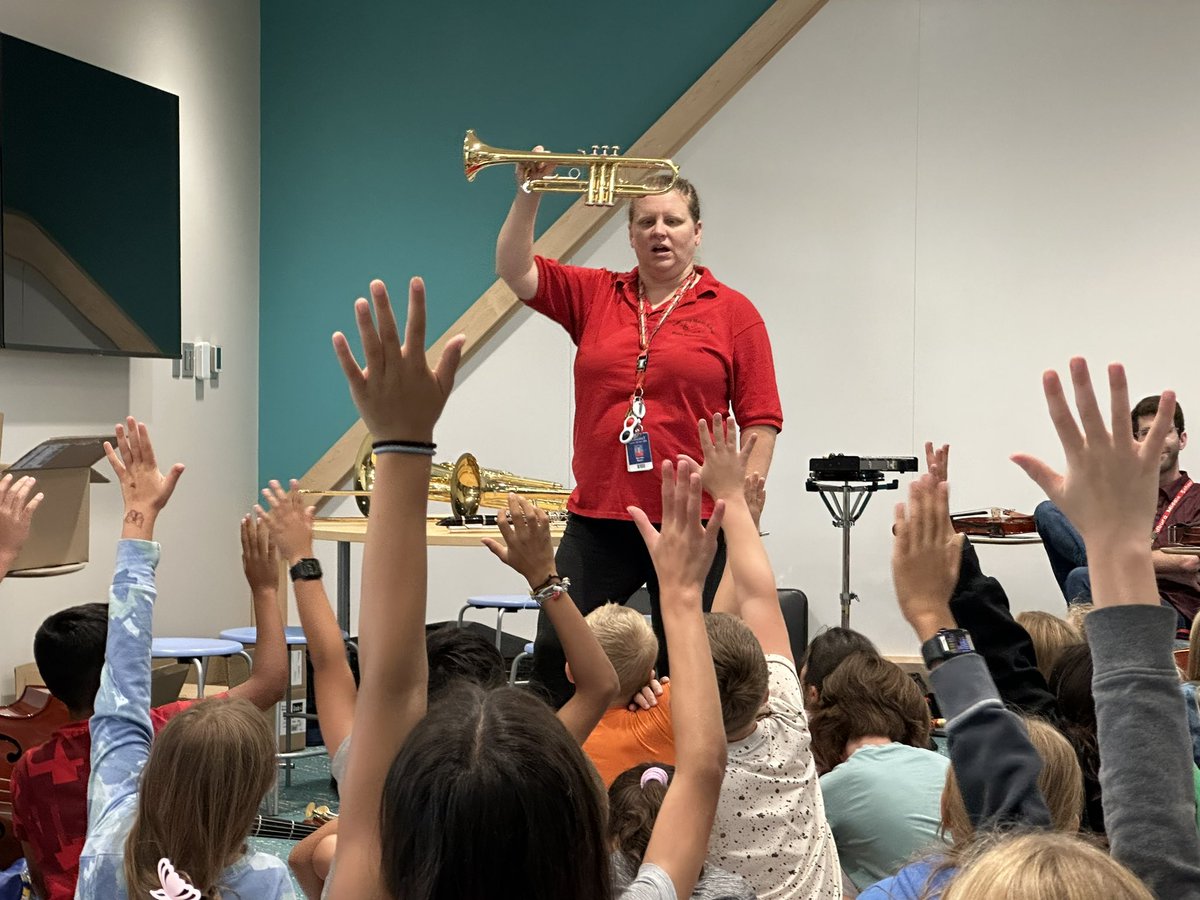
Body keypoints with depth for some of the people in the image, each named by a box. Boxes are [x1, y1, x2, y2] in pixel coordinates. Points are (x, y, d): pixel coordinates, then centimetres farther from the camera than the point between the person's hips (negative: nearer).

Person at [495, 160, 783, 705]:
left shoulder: (733, 312, 2)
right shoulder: (593, 295, 10)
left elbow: (760, 420, 0)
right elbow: (515, 271, 2)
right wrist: (529, 195, -9)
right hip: (598, 519, 2)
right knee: (553, 654, -2)